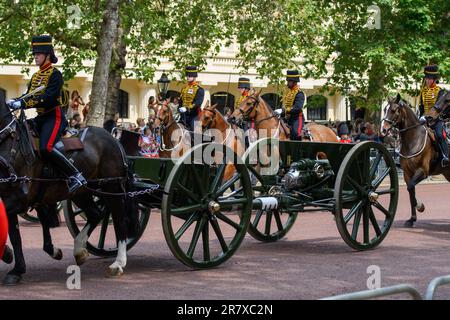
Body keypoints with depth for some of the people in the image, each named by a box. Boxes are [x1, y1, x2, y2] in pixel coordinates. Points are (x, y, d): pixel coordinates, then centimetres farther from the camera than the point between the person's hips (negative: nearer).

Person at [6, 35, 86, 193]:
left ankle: (75, 175, -20)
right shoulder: (36, 76, 16)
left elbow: (48, 98, -22)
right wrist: (16, 101, -7)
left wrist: (23, 103, -28)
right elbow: (28, 95, 15)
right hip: (40, 117, 9)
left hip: (53, 116, -9)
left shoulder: (55, 74, -10)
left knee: (45, 148, -27)